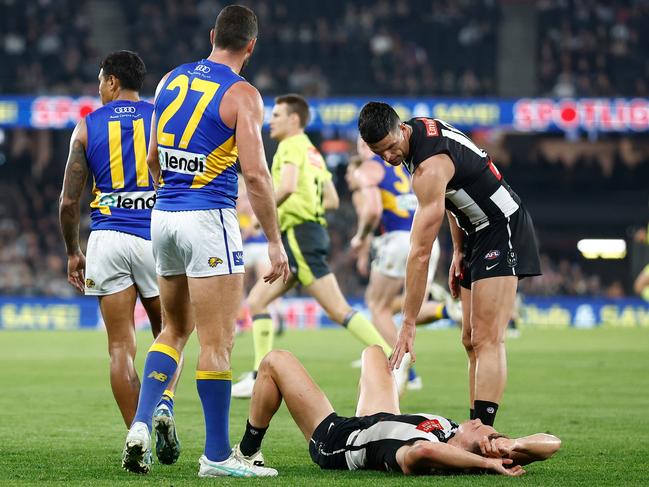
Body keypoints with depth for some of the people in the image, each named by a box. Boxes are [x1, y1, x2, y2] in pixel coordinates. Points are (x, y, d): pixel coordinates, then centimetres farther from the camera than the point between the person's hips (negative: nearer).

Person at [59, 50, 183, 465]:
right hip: (157, 237, 0)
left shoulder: (87, 127, 5)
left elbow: (69, 202, 4)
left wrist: (73, 252, 17)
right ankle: (164, 404, -11)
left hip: (108, 239, 0)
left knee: (121, 346, 2)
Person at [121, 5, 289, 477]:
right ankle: (217, 455, 0)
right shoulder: (242, 95, -9)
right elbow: (255, 174, -16)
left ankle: (141, 424, 5)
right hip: (209, 218, -7)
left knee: (176, 329, 20)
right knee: (218, 341, -2)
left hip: (163, 216, 7)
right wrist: (275, 242, -11)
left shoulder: (171, 80, 10)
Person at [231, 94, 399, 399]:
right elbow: (332, 201, 23)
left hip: (300, 234, -10)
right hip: (298, 239, 10)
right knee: (256, 301, 7)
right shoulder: (312, 152, 22)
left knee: (338, 310, -12)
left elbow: (288, 186, -26)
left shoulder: (292, 146, -7)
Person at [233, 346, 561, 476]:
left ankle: (248, 451, 27)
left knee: (276, 361, 5)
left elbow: (422, 450, -71)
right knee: (373, 352, 30)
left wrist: (489, 463, -61)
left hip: (333, 440, -6)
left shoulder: (426, 461, -47)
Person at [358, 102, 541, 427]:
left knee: (487, 339, -20)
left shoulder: (430, 168, -27)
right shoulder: (422, 129, 1)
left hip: (503, 231, -10)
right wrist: (458, 251, 13)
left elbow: (420, 253, -27)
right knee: (471, 341, 6)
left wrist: (408, 324, -25)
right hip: (477, 234, 10)